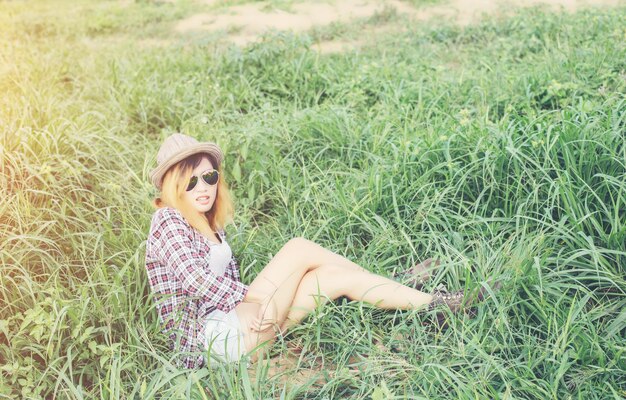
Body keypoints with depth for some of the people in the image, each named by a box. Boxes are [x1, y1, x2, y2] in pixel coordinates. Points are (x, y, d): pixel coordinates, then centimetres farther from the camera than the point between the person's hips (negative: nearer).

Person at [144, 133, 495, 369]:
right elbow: (196, 281, -18)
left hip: (232, 325, 9)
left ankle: (433, 302, 4)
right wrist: (253, 299, -12)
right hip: (215, 339, -9)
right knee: (299, 249, -16)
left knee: (335, 276, -4)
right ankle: (390, 283, 1)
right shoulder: (168, 221, -8)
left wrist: (252, 299, -4)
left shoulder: (207, 224, 19)